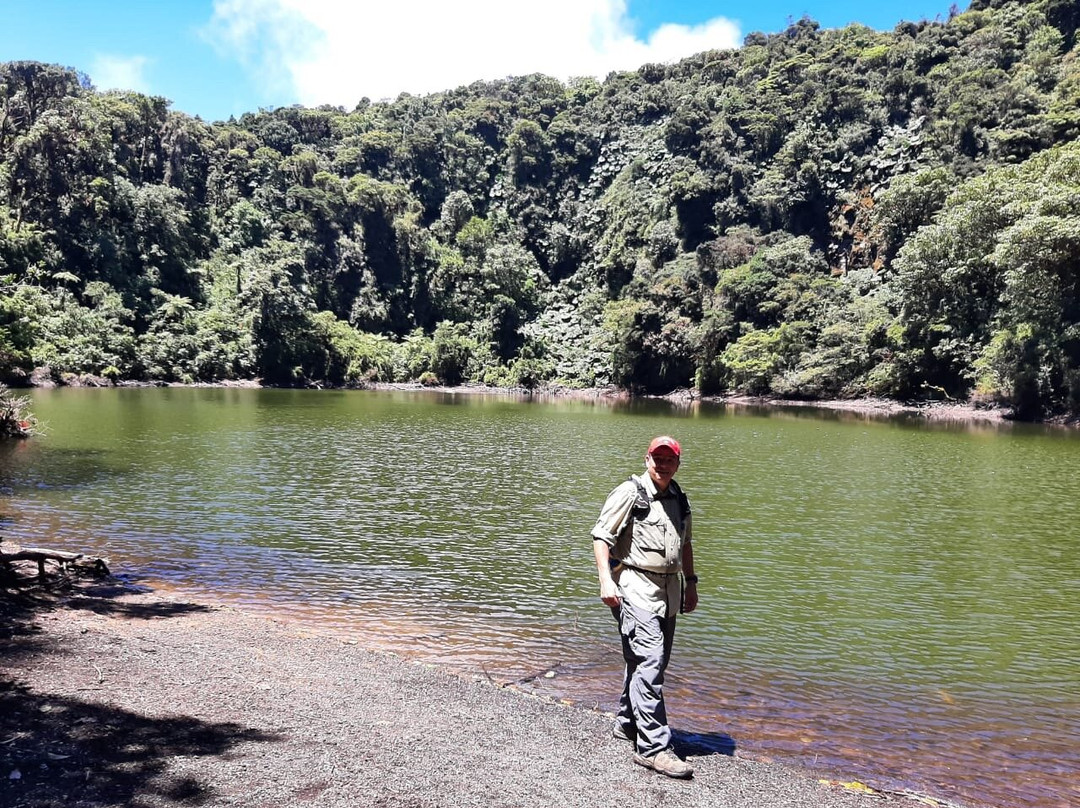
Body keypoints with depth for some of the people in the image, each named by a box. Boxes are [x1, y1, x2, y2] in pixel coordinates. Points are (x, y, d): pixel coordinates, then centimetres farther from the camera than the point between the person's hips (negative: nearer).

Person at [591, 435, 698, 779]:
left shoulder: (679, 498, 15)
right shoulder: (629, 493, -7)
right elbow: (601, 536, -10)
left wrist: (690, 582, 25)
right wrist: (606, 581, -19)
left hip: (669, 590, 8)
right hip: (635, 586, -8)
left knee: (652, 661, 14)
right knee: (649, 661, -14)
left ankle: (627, 724, 31)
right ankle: (653, 746, -12)